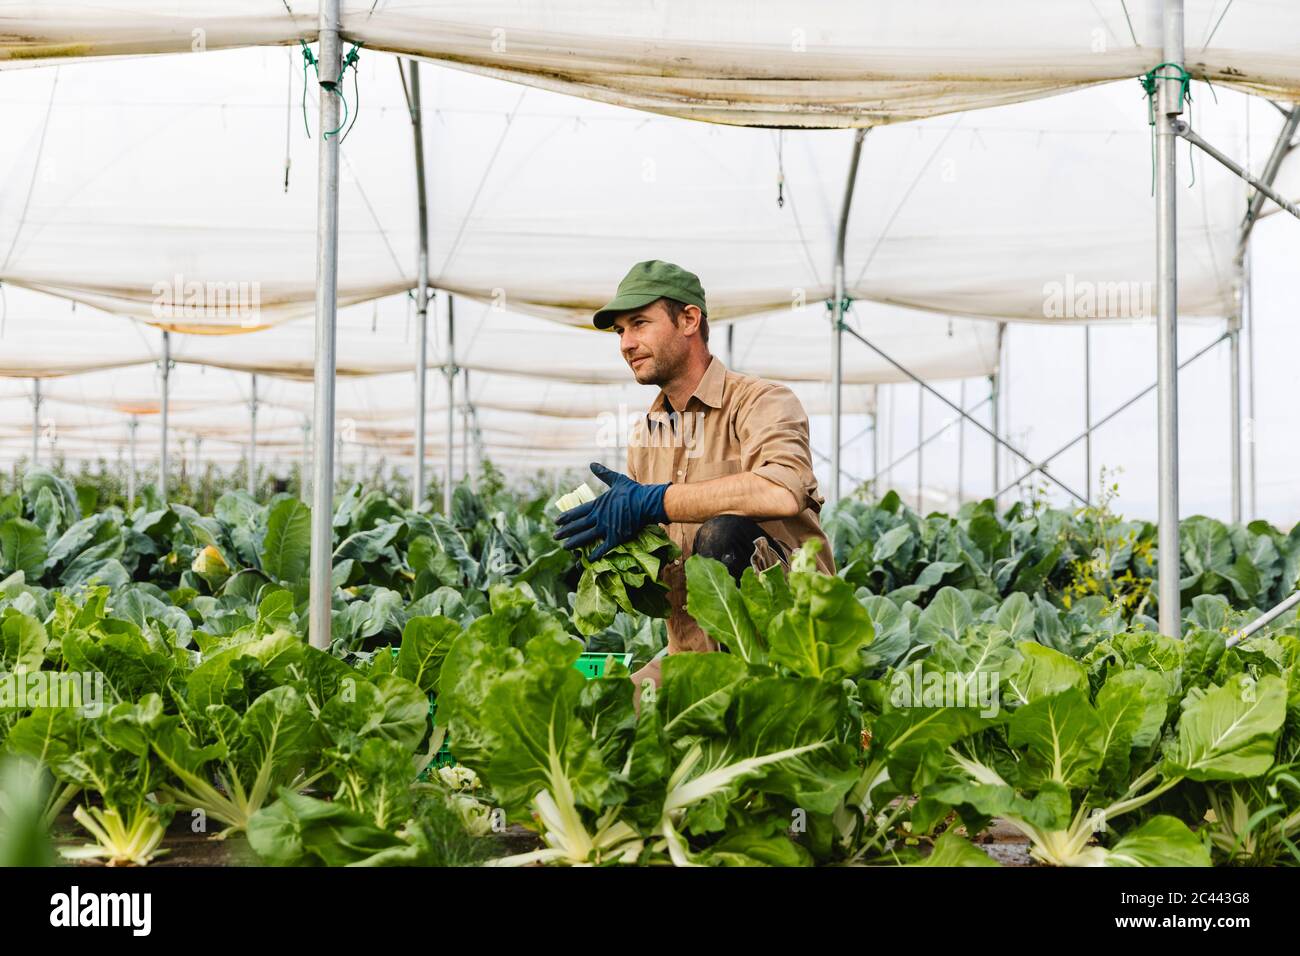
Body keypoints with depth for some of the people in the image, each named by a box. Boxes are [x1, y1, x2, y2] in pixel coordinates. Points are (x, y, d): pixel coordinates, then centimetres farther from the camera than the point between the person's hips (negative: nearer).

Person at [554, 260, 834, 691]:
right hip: (692, 654, 6)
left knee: (721, 536, -33)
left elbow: (782, 492, -32)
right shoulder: (646, 434, 14)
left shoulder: (762, 402, -9)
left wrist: (651, 502, -26)